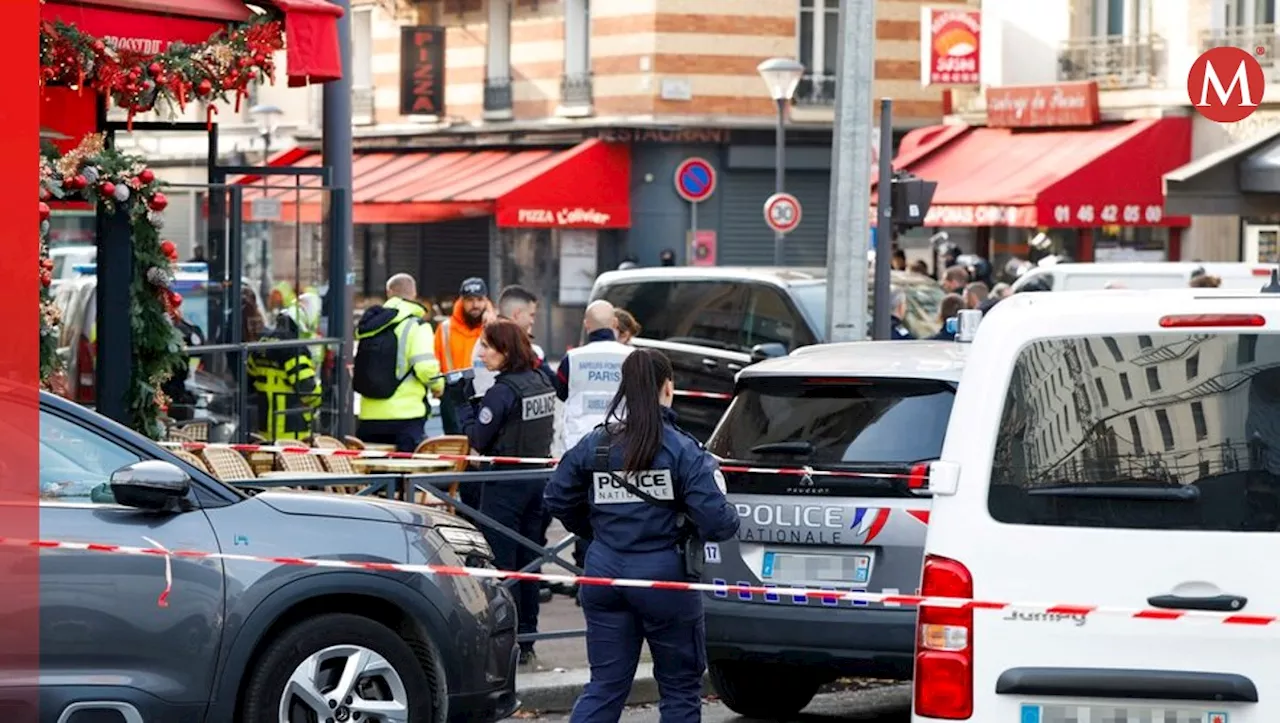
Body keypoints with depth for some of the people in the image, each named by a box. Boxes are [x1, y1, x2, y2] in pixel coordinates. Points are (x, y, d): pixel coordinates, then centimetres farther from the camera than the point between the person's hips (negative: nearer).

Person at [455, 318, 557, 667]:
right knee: (527, 562, 13)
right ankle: (526, 642, 18)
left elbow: (477, 439, -16)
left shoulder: (503, 391, -18)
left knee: (501, 563, -2)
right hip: (538, 479, 8)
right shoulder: (543, 384, 7)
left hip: (505, 485, -8)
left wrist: (461, 403, -5)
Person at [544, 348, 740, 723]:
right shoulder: (683, 450, -12)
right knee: (680, 688, 10)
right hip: (664, 578, -4)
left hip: (605, 574, 4)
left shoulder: (594, 445, 1)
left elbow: (557, 498, 8)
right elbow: (715, 519, -18)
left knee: (605, 685, 11)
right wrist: (731, 522, 5)